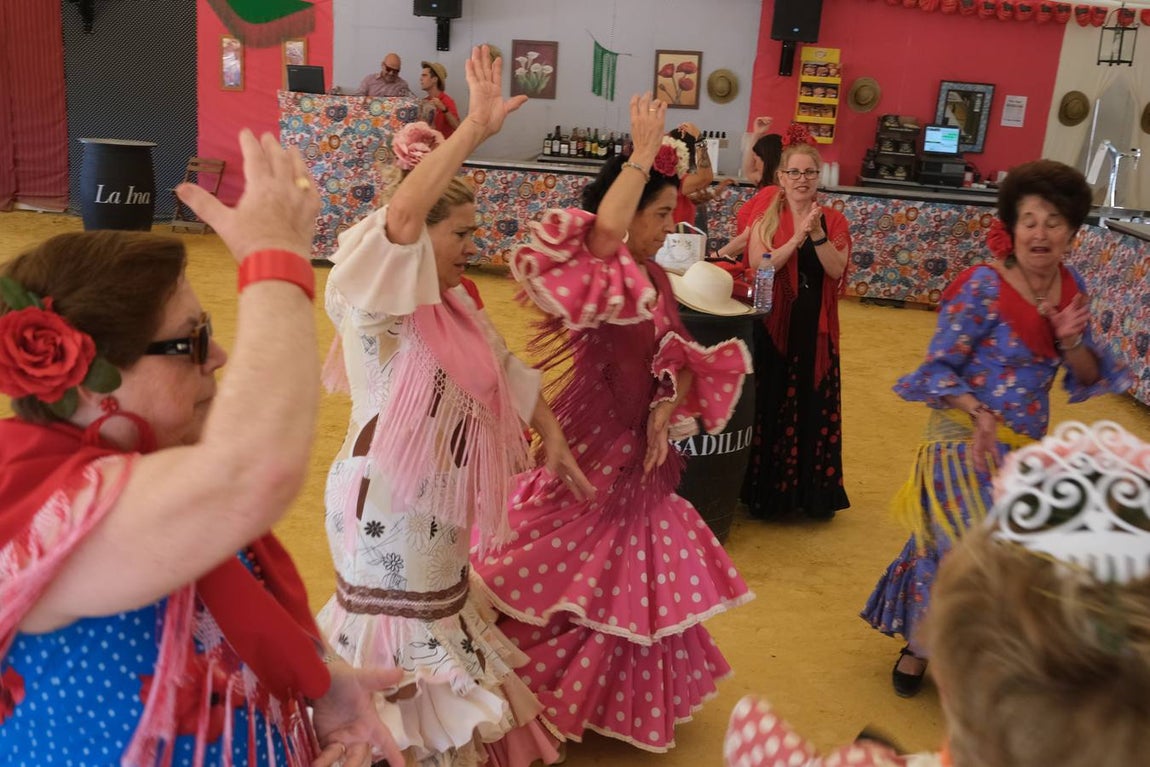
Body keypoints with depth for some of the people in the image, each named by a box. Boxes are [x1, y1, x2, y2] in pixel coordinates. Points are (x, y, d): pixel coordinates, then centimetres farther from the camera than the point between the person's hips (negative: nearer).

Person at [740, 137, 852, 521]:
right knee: (770, 406, 4)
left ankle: (811, 493, 20)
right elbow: (759, 267, -14)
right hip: (773, 327, -1)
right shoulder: (765, 219, 2)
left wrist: (817, 233, -19)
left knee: (814, 408, 6)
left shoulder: (834, 221, 5)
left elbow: (836, 270, -8)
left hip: (815, 331, 1)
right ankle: (767, 492, 17)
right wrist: (798, 236, -20)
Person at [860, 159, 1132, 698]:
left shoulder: (1072, 288, 2)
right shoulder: (982, 288, -17)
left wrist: (1071, 342, -14)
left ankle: (919, 645, 35)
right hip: (966, 443, -6)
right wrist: (978, 412, -29)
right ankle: (919, 648, 21)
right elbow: (938, 368, -14)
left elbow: (1089, 380, 6)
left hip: (1027, 447, 6)